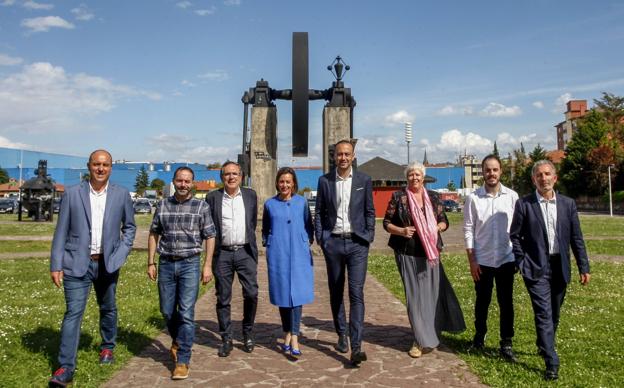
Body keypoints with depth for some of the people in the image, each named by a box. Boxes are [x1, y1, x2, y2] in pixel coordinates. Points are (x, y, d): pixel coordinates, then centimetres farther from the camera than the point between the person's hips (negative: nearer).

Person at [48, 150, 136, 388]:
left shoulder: (122, 194, 0)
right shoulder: (72, 194, -2)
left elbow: (129, 227, 10)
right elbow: (61, 231, -1)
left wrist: (121, 254, -2)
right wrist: (56, 265, -4)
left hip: (108, 263, 2)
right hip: (77, 263, -2)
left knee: (108, 309, 16)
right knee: (73, 313, -6)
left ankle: (107, 347, 38)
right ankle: (65, 368, 0)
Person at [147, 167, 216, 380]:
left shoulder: (201, 206, -1)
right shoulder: (163, 205, 6)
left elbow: (209, 237, 1)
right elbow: (154, 234, 12)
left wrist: (207, 266, -4)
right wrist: (151, 262, 7)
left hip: (190, 264, -3)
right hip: (166, 264, 3)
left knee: (186, 313, -5)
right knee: (167, 311, 12)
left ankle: (182, 361, 5)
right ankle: (177, 340, 41)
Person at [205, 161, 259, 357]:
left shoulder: (250, 195, 6)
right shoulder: (213, 197, 1)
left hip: (245, 252, 1)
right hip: (222, 254, -1)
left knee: (251, 294, -3)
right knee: (223, 298, 6)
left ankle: (248, 333, 19)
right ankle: (226, 339, 19)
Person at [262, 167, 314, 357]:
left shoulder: (301, 202, 5)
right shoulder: (270, 204, 7)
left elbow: (309, 225, 14)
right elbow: (265, 229, 18)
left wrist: (309, 241, 1)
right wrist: (267, 243, 5)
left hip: (298, 254, -1)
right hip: (278, 255, 1)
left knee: (296, 293, -6)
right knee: (282, 294, 7)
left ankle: (294, 338, -4)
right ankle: (287, 333, 21)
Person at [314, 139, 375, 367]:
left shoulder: (364, 180, 3)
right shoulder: (324, 180, 5)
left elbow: (370, 211, 7)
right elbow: (319, 211, 7)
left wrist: (368, 237, -1)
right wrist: (320, 238, -1)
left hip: (357, 243, -1)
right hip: (333, 243, 2)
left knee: (356, 293, -8)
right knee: (336, 292, 11)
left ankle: (356, 347, -8)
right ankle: (341, 336, 28)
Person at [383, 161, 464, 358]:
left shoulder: (433, 197, 7)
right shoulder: (398, 196, 0)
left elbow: (444, 221, 12)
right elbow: (387, 223, 1)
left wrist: (436, 228, -10)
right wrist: (401, 231, -17)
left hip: (430, 252, 2)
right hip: (407, 253, -2)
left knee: (431, 292, 5)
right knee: (414, 296, 1)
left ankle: (426, 337, 25)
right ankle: (422, 339, 12)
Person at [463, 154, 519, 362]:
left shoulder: (512, 196, -1)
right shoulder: (473, 198, -4)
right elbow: (468, 230, -3)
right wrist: (471, 260, -5)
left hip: (506, 259, 1)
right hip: (482, 260, 0)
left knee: (506, 302, 5)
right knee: (482, 301, 13)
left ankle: (506, 345, 17)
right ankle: (479, 336, 33)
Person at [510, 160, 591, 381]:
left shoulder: (568, 204, 5)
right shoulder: (524, 204, -4)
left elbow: (576, 238, 7)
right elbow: (515, 236, -1)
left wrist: (584, 267, 4)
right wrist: (522, 263, -7)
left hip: (560, 268, 4)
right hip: (536, 268, -4)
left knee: (554, 314, 16)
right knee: (544, 314, -8)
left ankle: (543, 347, 38)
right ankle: (551, 363, -2)